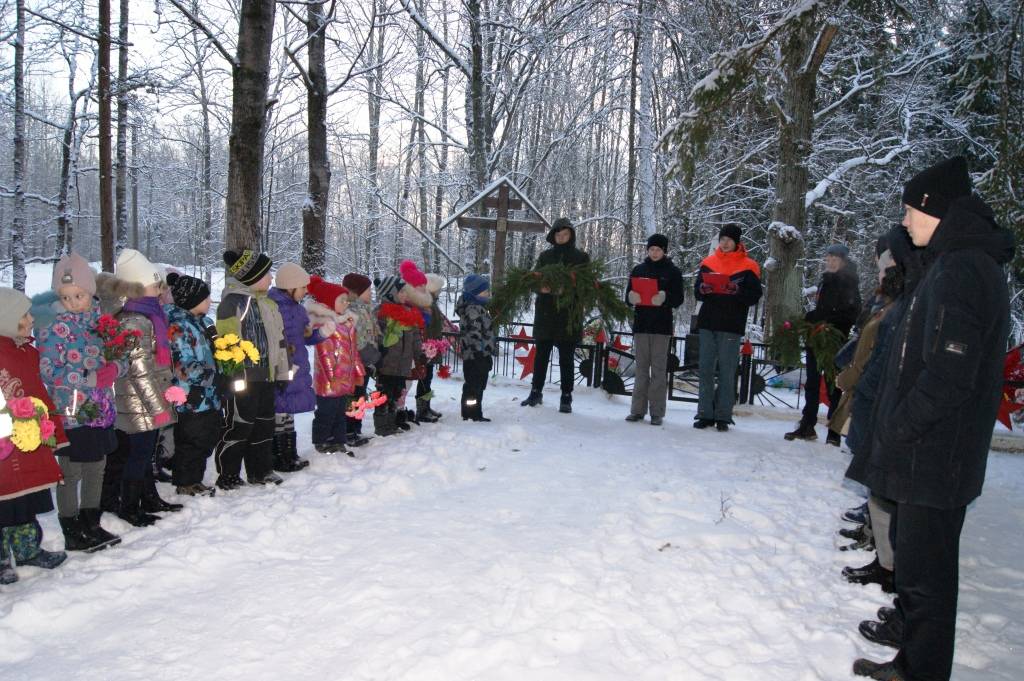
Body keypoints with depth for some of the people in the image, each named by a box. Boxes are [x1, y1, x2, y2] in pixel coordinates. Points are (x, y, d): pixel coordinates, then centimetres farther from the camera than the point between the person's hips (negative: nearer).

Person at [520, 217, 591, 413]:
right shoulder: (545, 256, 11)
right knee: (541, 354, 8)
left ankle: (566, 398, 7)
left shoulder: (581, 257, 4)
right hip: (545, 312, 3)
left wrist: (566, 290, -20)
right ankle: (536, 392, 21)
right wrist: (541, 287, -15)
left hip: (569, 314, -2)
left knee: (566, 358, 1)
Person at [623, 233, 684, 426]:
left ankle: (657, 412, 0)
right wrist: (632, 297, -12)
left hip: (662, 326, -2)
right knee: (641, 368, 5)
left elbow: (678, 300, 0)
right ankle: (638, 409, 9)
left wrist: (664, 298, -20)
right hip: (641, 324, 3)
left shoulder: (673, 271, 4)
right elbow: (628, 296, 11)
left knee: (659, 368, -3)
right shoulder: (638, 269, 11)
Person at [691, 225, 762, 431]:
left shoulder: (747, 267, 1)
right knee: (705, 369, 5)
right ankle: (705, 414, 11)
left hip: (731, 326, -4)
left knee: (726, 371, -1)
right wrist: (703, 289, -9)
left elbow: (754, 296, -4)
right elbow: (698, 290, 14)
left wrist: (736, 291, -22)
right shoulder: (709, 262, 11)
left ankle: (723, 416, 5)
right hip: (707, 323, 4)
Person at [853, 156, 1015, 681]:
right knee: (915, 563, 19)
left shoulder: (961, 270, -19)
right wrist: (894, 430, 15)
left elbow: (948, 376, -25)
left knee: (923, 574, 1)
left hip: (934, 457, -10)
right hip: (929, 453, 10)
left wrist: (897, 431, -15)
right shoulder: (962, 263, 13)